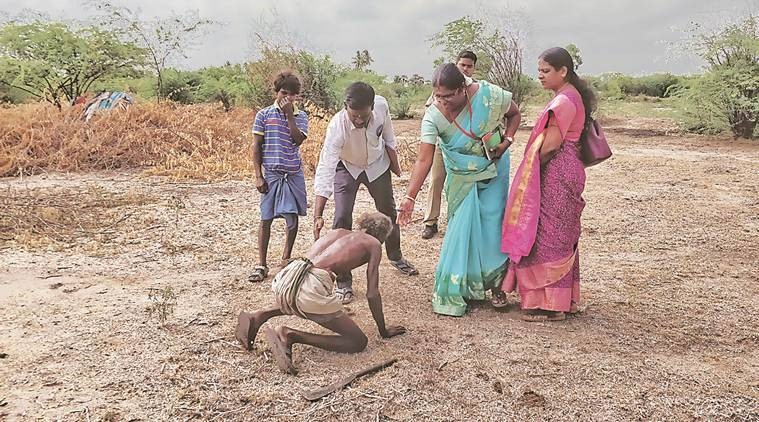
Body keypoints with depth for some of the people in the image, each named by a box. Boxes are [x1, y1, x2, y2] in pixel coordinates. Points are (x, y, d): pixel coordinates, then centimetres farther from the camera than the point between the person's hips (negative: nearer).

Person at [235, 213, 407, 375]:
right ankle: (292, 336, -7)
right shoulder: (373, 244, 15)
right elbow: (372, 294, 9)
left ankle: (259, 316, 18)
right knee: (359, 342, 6)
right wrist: (383, 331, 22)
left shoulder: (337, 232, 31)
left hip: (283, 280, 7)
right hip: (311, 287, -7)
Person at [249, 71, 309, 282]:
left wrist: (290, 114, -12)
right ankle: (261, 265, 8)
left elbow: (298, 140, -11)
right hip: (271, 173, -1)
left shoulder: (301, 116, 6)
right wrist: (258, 176, -4)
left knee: (293, 217, 6)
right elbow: (256, 147, 2)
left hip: (294, 173, 2)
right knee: (266, 219, 1)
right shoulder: (264, 114, 2)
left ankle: (286, 258, 23)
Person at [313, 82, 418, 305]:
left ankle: (396, 257, 46)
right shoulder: (337, 126, -39)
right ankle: (343, 282, -2)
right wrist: (318, 215, -49)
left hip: (377, 164, 4)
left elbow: (388, 136, -7)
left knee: (388, 211, 18)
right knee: (342, 219, -15)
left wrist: (395, 164, 5)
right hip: (346, 168, -3)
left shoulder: (381, 106, -30)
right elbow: (325, 169, -44)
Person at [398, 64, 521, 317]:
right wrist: (410, 197, -34)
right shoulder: (433, 117, -24)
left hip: (492, 172, 0)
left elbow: (514, 114, -3)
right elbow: (424, 159, -27)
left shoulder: (489, 95, -23)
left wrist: (507, 141, -18)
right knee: (462, 228, -1)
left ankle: (495, 285, 22)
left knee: (492, 227, 3)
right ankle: (456, 290, 14)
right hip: (461, 179, 0)